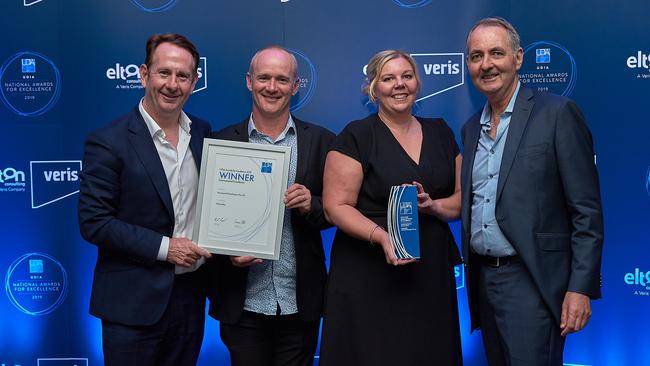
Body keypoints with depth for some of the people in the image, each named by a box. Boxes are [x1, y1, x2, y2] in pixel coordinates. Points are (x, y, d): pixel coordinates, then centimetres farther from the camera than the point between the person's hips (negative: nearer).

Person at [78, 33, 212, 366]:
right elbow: (94, 223, -13)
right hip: (134, 303, -5)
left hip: (190, 295, 5)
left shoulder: (202, 133, 5)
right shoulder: (107, 142, -12)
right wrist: (163, 247, -17)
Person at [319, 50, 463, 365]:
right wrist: (381, 236, -25)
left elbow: (463, 198, 11)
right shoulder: (356, 137, -5)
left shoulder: (440, 132, 10)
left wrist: (433, 206, -10)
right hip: (369, 278, -4)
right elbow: (336, 207, -11)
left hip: (431, 274, 5)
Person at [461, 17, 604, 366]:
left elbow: (586, 210, -10)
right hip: (483, 280, 6)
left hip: (532, 283, -6)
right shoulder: (471, 128, 12)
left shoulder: (557, 113, -7)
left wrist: (580, 288, -15)